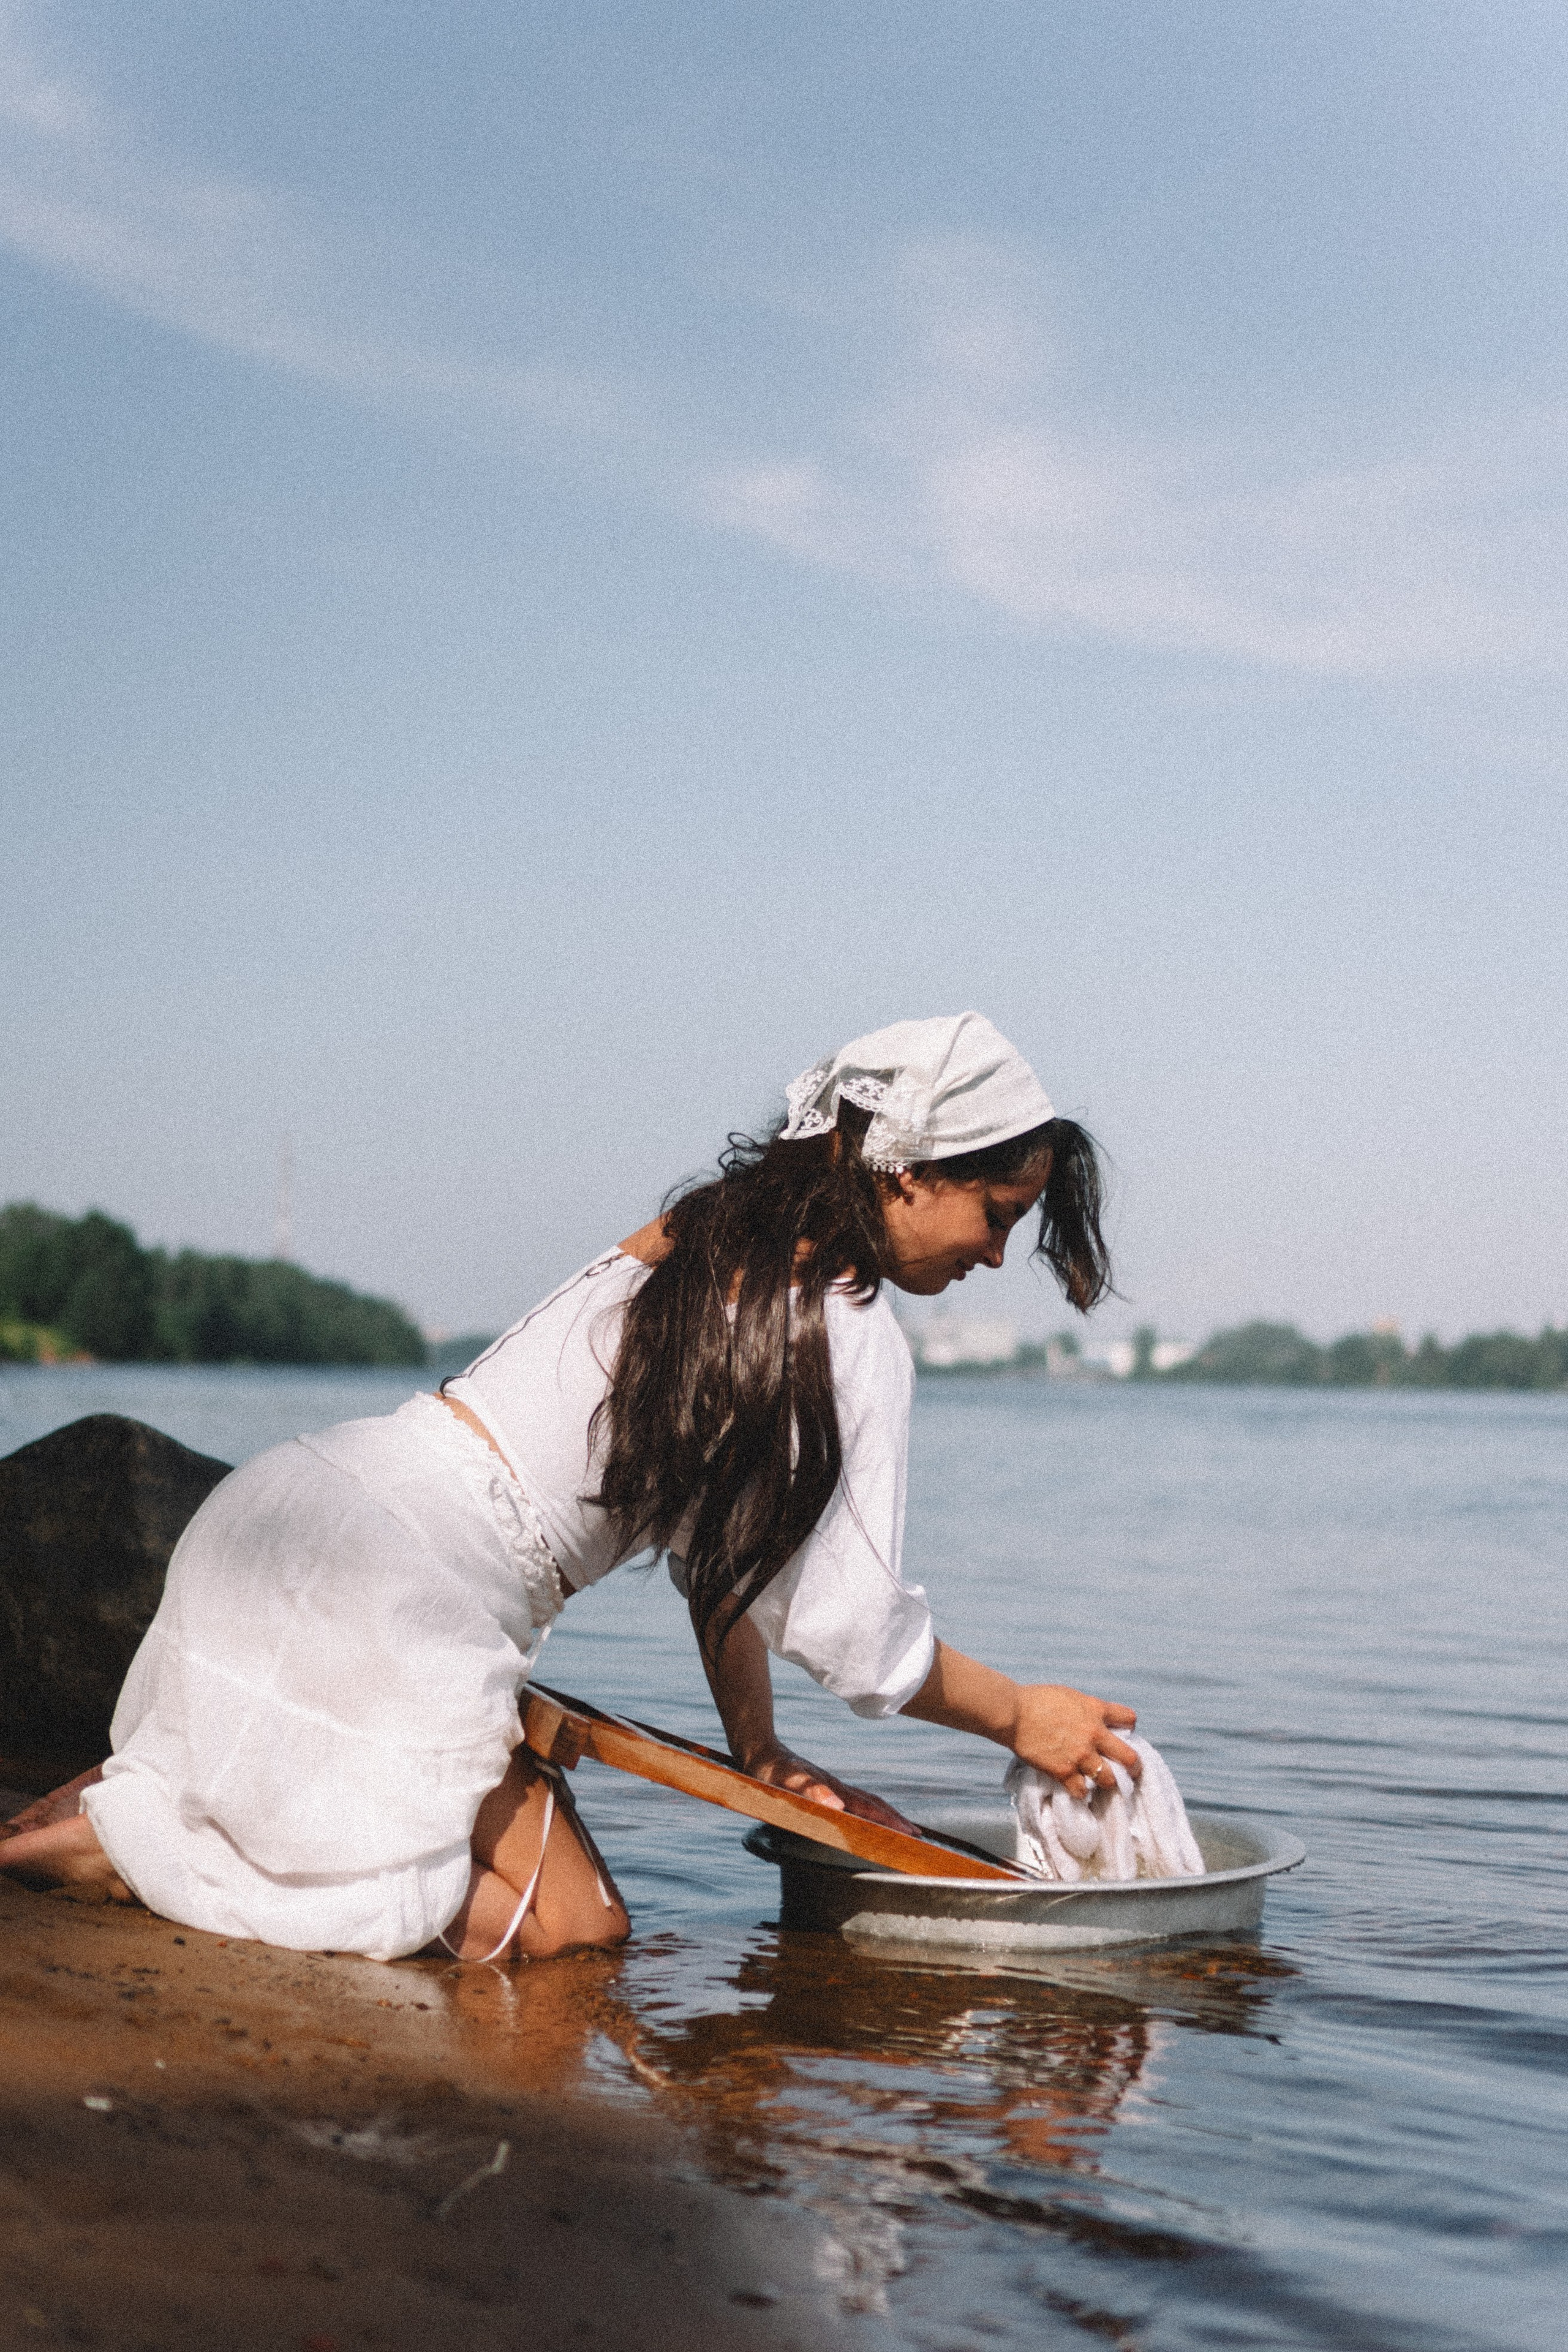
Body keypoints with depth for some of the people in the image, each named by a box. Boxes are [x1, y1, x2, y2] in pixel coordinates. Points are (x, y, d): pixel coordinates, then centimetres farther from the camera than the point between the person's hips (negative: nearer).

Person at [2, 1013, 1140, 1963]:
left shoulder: (711, 1232, 16)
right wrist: (1020, 1715, 10)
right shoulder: (857, 1339, -11)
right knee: (571, 1926, -1)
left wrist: (757, 1748, 20)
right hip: (392, 1592, -9)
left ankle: (148, 1796, 11)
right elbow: (857, 1630, -7)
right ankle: (124, 1832, -8)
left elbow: (722, 1528, 19)